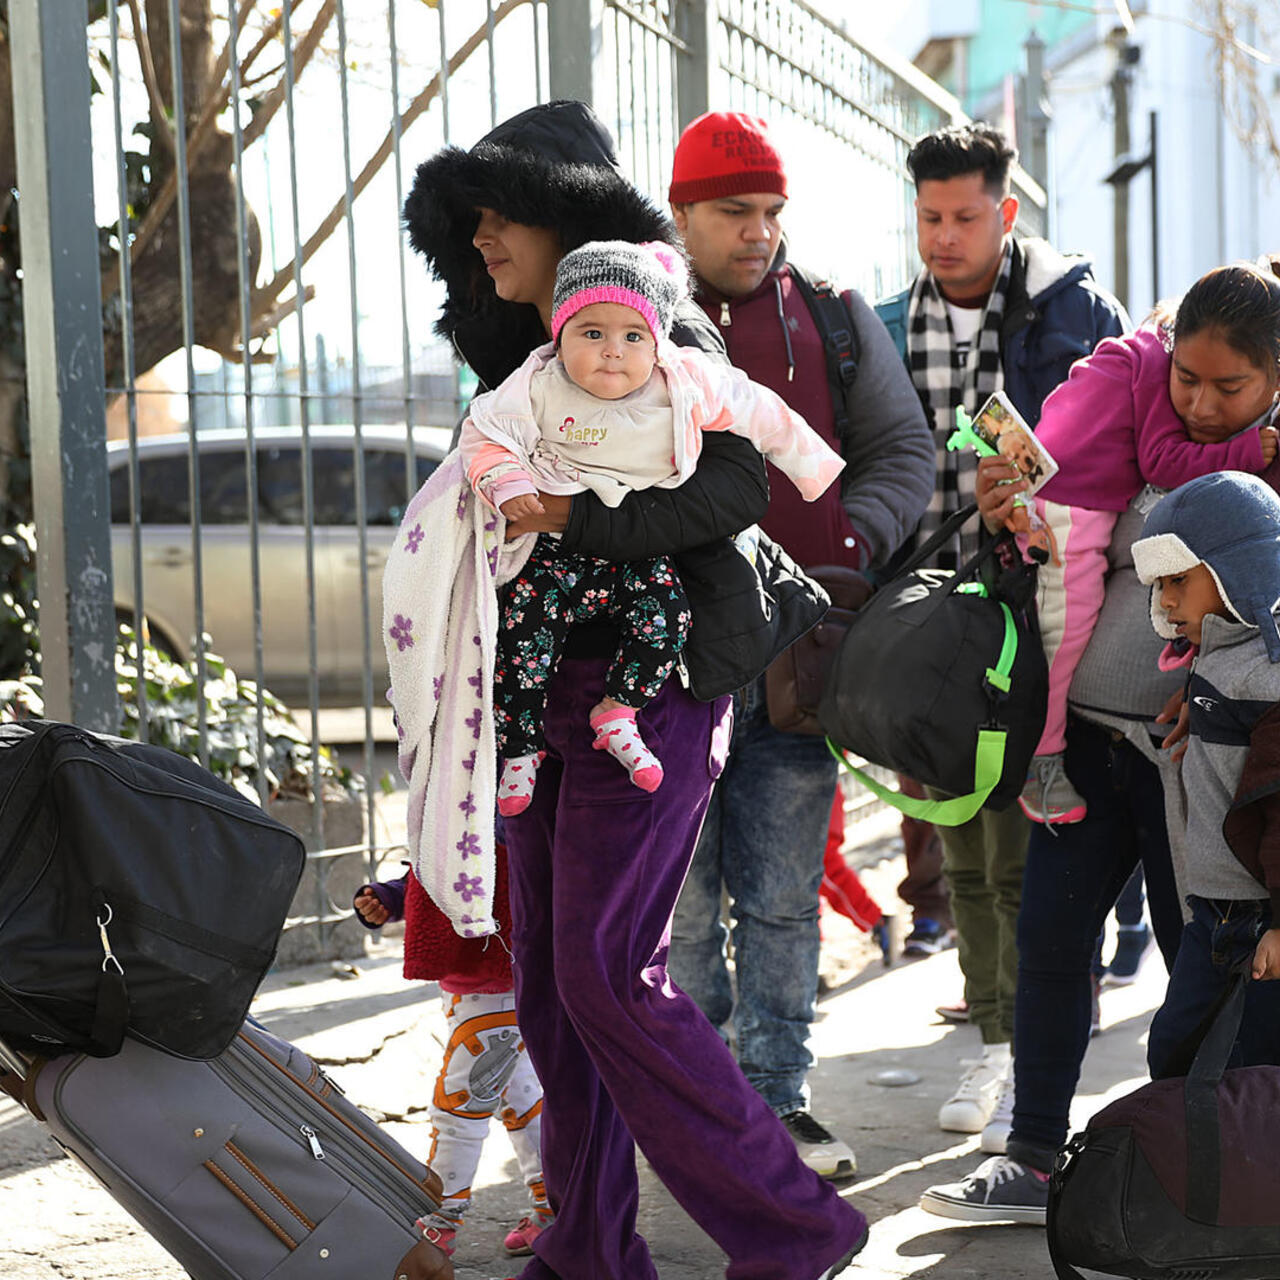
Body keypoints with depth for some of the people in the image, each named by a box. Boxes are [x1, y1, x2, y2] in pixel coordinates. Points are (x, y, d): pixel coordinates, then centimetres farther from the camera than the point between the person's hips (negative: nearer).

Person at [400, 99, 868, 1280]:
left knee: (607, 973, -14)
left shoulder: (661, 329, -8)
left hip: (651, 685, -9)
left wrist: (571, 515, -27)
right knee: (548, 971, 6)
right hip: (553, 690, 9)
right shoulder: (537, 359, 17)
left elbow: (737, 486, -20)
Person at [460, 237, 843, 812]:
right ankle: (519, 750, 5)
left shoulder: (688, 383, -7)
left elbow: (761, 415, 2)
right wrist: (507, 484, -21)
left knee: (666, 615, -22)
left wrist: (816, 467, 8)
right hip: (554, 544, -1)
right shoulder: (539, 387, -11)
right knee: (524, 634, -15)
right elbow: (486, 434, -3)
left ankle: (617, 713, 1)